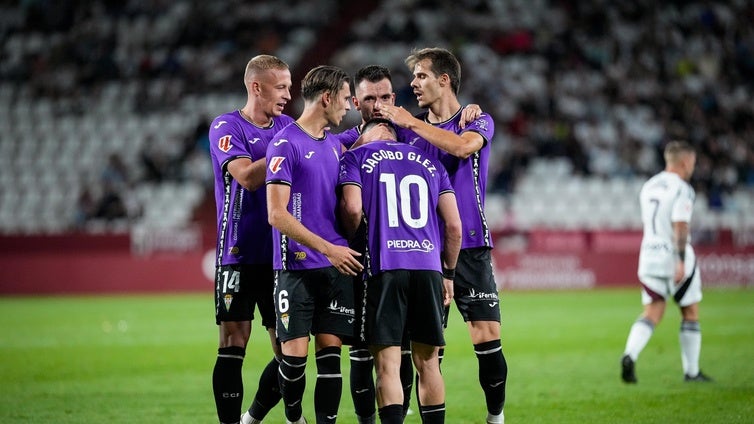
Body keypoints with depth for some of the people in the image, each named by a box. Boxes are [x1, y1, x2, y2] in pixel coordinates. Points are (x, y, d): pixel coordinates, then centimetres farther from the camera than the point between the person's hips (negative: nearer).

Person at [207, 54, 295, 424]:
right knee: (233, 343, -6)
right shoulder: (226, 127, -5)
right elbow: (247, 176, -19)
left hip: (281, 254, 5)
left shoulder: (288, 127, 12)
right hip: (239, 256, -5)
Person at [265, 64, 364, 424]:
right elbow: (277, 215, -14)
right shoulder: (284, 144, -8)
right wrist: (328, 249, -17)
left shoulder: (335, 145, 15)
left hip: (337, 265, 6)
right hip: (296, 268, -6)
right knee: (295, 352, -6)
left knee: (330, 350, 1)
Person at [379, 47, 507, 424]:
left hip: (470, 247, -3)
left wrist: (410, 122, -19)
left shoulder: (478, 121, -1)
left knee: (487, 337, -7)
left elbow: (463, 146, -23)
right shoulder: (410, 126, 12)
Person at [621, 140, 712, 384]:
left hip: (649, 254, 6)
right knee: (690, 313, 9)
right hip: (674, 256, -6)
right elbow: (680, 226, -21)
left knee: (652, 313, 5)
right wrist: (682, 262, -25)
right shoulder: (681, 189, -12)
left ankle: (629, 355, -20)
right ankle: (691, 372, 14)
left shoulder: (648, 187, 12)